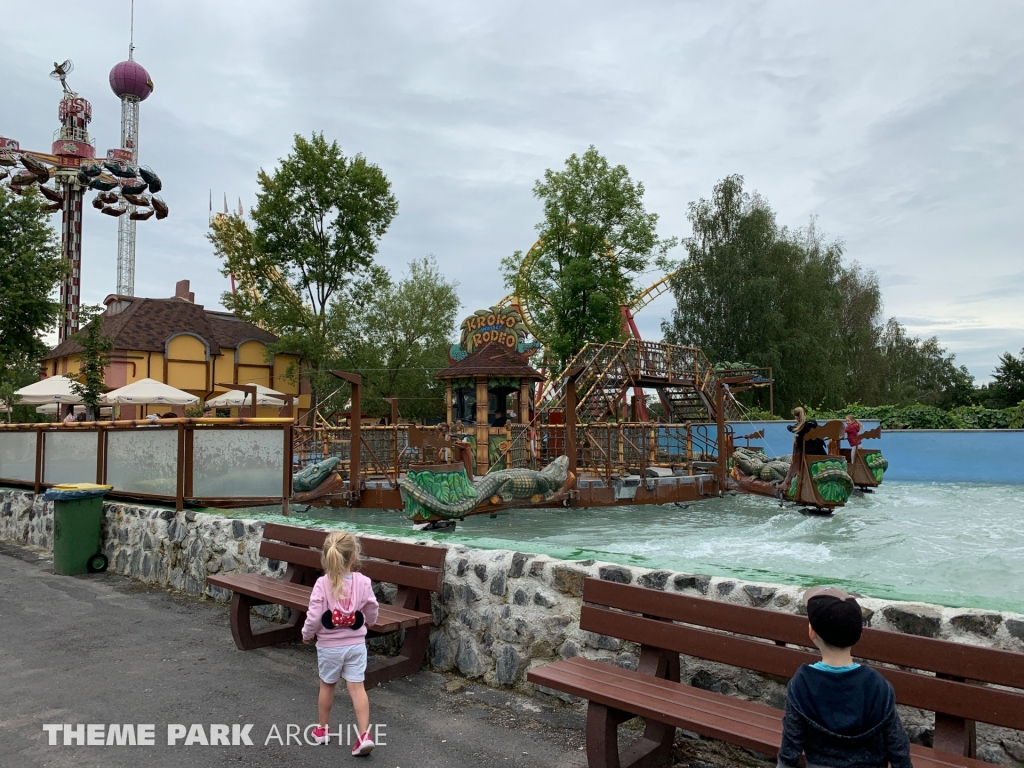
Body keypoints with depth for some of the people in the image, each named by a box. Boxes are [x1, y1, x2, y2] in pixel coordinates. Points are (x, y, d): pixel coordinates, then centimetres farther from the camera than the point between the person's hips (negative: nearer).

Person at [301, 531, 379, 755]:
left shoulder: (322, 584, -19)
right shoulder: (363, 582, -11)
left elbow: (314, 617, -18)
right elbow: (372, 613, 1)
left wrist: (307, 634, 3)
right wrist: (366, 622, 24)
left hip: (329, 645, -1)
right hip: (356, 644, 1)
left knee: (327, 686, 18)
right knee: (357, 687, 4)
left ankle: (323, 729, 34)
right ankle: (364, 735, -2)